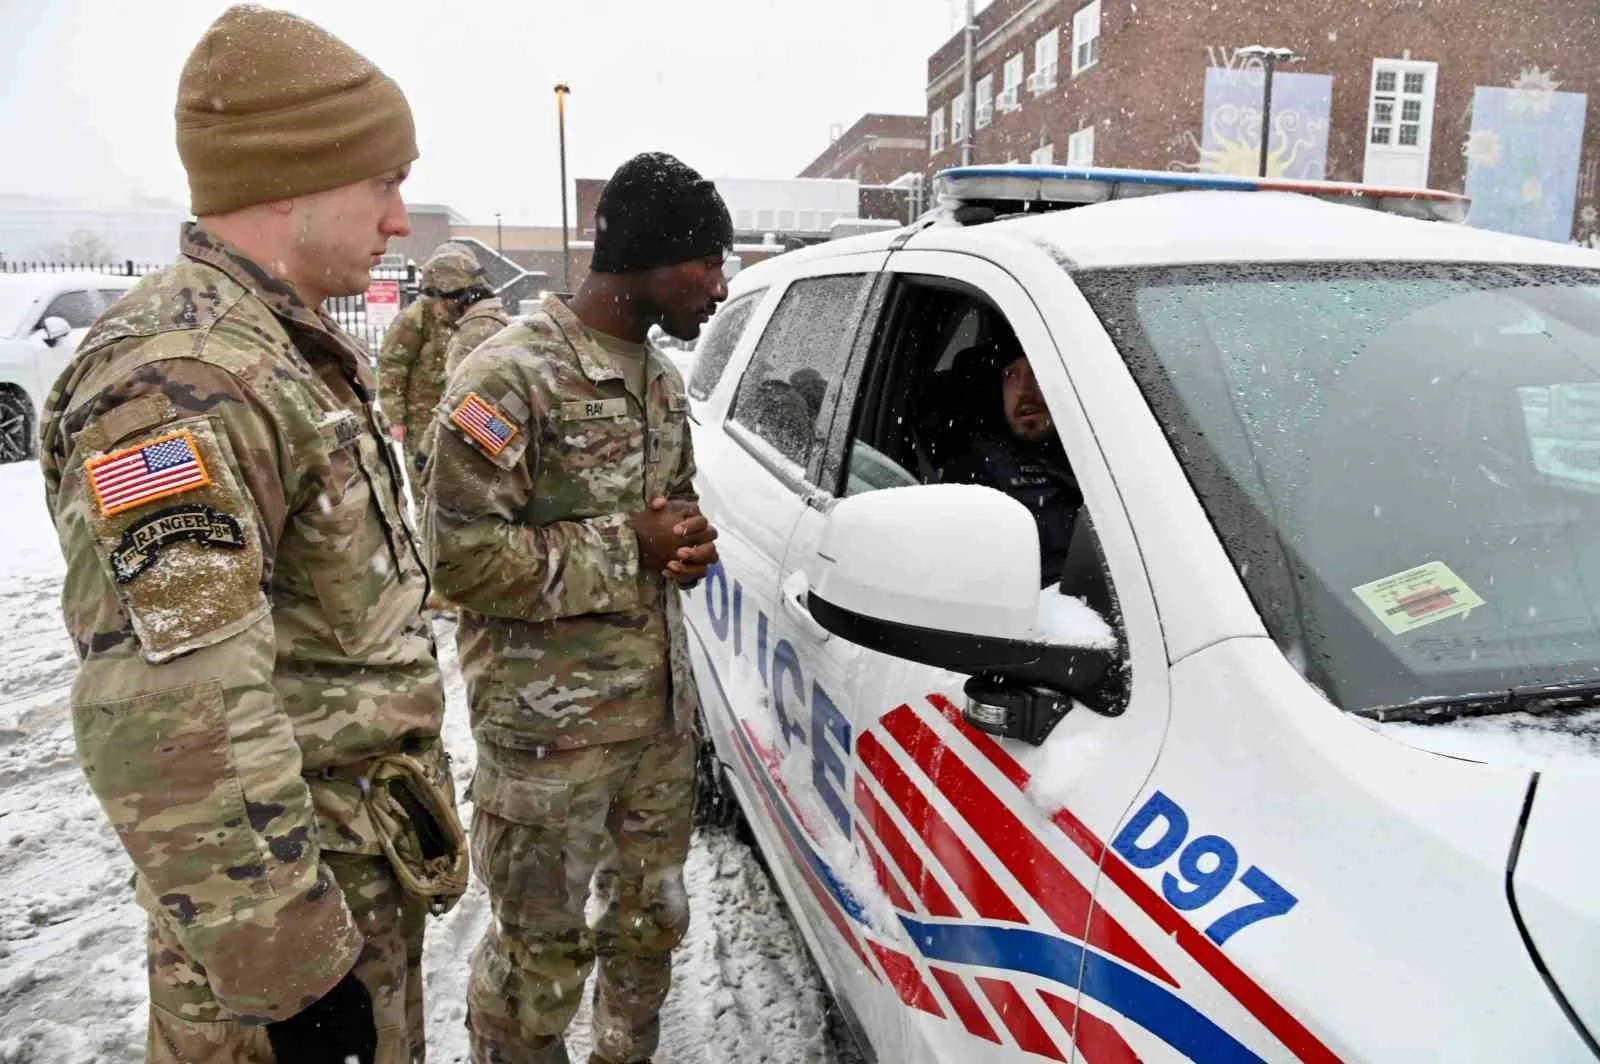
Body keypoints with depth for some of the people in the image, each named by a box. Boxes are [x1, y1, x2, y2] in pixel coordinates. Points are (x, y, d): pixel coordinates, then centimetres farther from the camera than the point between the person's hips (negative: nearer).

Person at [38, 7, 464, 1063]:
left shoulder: (295, 349, 8)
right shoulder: (177, 383, -25)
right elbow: (172, 729, -30)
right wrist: (285, 971, -24)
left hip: (375, 855, 9)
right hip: (296, 887, -9)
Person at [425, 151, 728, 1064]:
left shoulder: (660, 376, 10)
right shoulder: (511, 377, -16)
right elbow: (461, 554, -21)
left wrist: (691, 543, -3)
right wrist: (627, 549, -19)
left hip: (663, 706, 8)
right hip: (549, 725, -7)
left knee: (653, 916, 22)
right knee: (542, 951, 9)